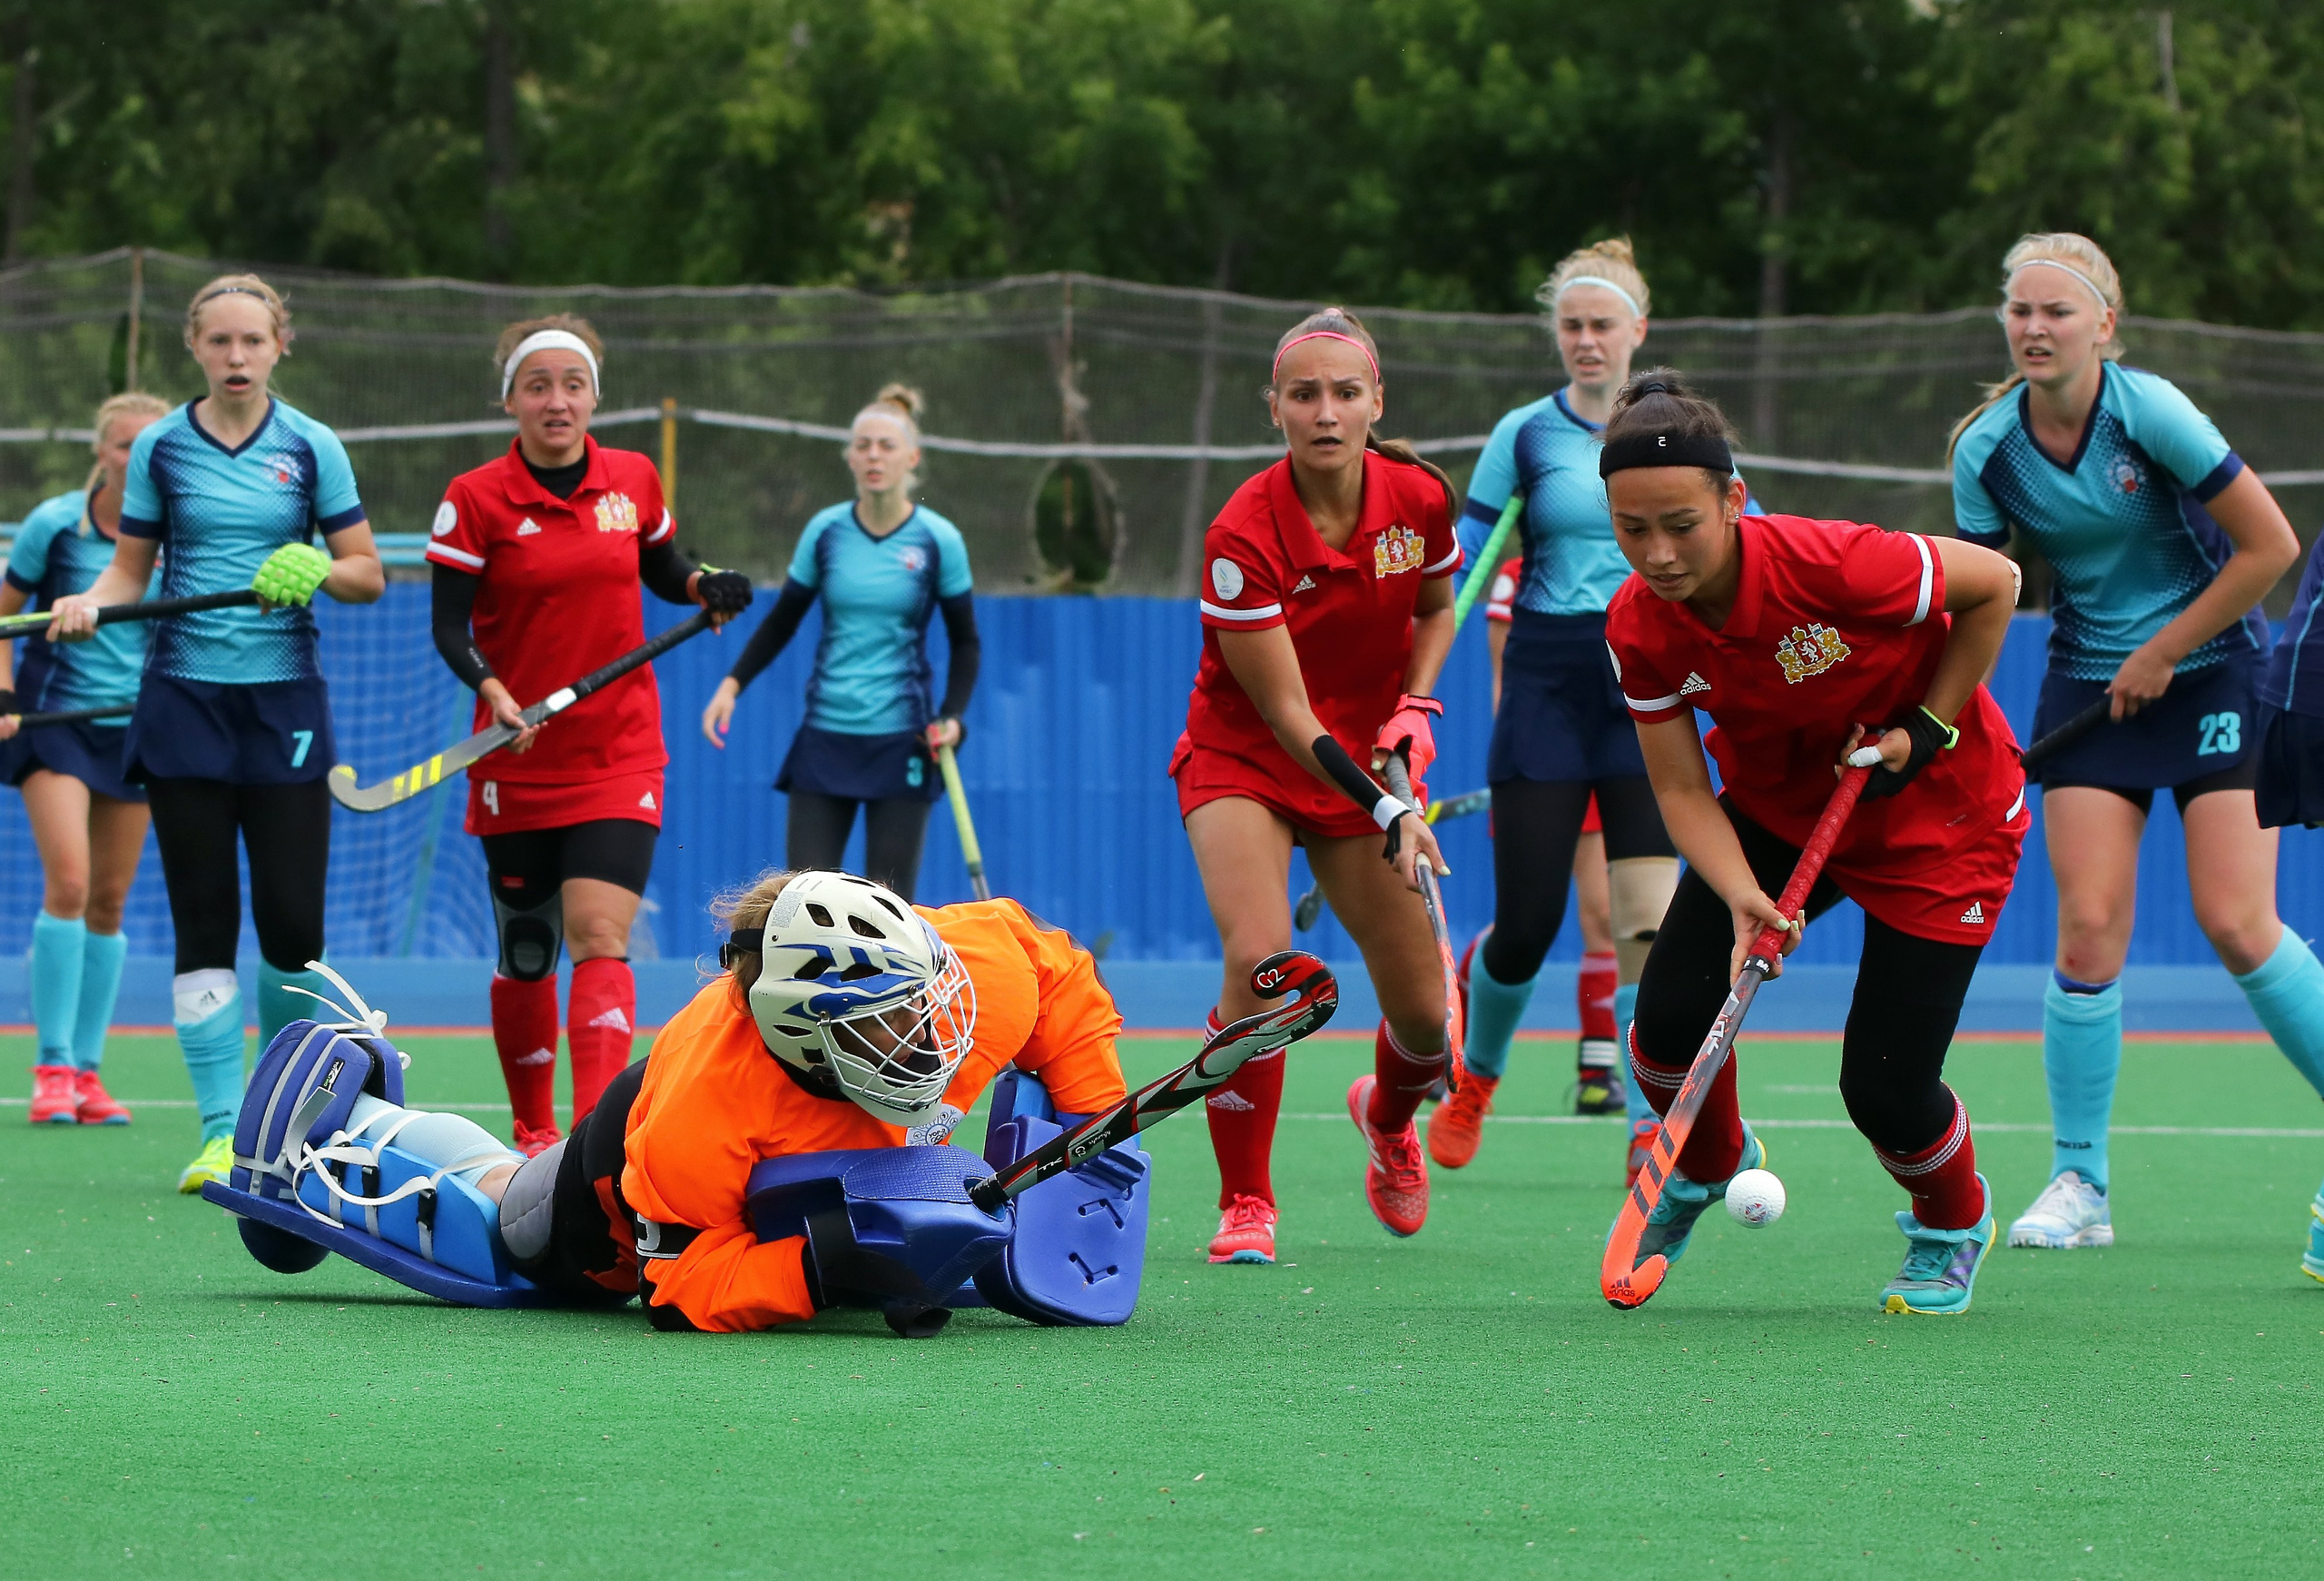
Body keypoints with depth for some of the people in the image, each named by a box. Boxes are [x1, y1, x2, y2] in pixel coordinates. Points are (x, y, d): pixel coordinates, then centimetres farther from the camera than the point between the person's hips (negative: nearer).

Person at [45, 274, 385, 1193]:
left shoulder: (311, 448, 2)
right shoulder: (159, 448, 4)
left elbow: (367, 574, 5)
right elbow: (132, 567, 10)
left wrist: (318, 571, -16)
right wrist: (90, 602, -10)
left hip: (283, 699, 0)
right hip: (184, 698, 0)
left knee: (292, 924, -5)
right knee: (204, 922, -3)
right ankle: (221, 1129, -1)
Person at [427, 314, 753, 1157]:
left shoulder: (633, 480, 2)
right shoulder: (476, 499, -7)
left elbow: (664, 573, 18)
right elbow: (450, 627, -9)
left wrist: (709, 586, -4)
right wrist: (493, 691, -27)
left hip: (620, 757, 0)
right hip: (517, 762, 0)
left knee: (599, 938, -16)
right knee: (525, 954, 9)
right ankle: (531, 1131, 29)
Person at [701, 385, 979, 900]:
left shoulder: (938, 540, -3)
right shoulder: (825, 530, 2)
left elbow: (965, 642, 6)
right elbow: (782, 621, 14)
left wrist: (950, 718, -8)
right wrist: (733, 684, 2)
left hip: (901, 741, -2)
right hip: (826, 736, 2)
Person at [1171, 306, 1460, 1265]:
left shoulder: (1421, 500, -12)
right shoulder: (1243, 536, -25)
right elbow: (1287, 716, -23)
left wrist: (1413, 702, -7)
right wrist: (1387, 812, -32)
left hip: (1371, 762, 4)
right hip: (1244, 761, -4)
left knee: (1422, 1014, 0)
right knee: (1259, 960, -27)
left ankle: (1387, 1117, 39)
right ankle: (1245, 1205, -11)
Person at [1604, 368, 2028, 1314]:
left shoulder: (1831, 565, -34)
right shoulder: (1638, 627, -20)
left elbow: (1994, 582, -18)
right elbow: (1682, 790, -14)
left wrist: (1926, 729, -19)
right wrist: (1744, 900, -32)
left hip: (1942, 816, -4)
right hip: (1777, 809, 4)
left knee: (1884, 1089, -10)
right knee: (1671, 1015, -11)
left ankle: (1954, 1225, 26)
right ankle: (1709, 1165, 25)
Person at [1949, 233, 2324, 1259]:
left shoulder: (2150, 412, -18)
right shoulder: (1987, 449, -6)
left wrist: (2162, 653, -10)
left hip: (2213, 671, -3)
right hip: (2091, 688, 3)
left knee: (2238, 924, -11)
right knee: (2088, 930, -9)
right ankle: (2078, 1184, 1)